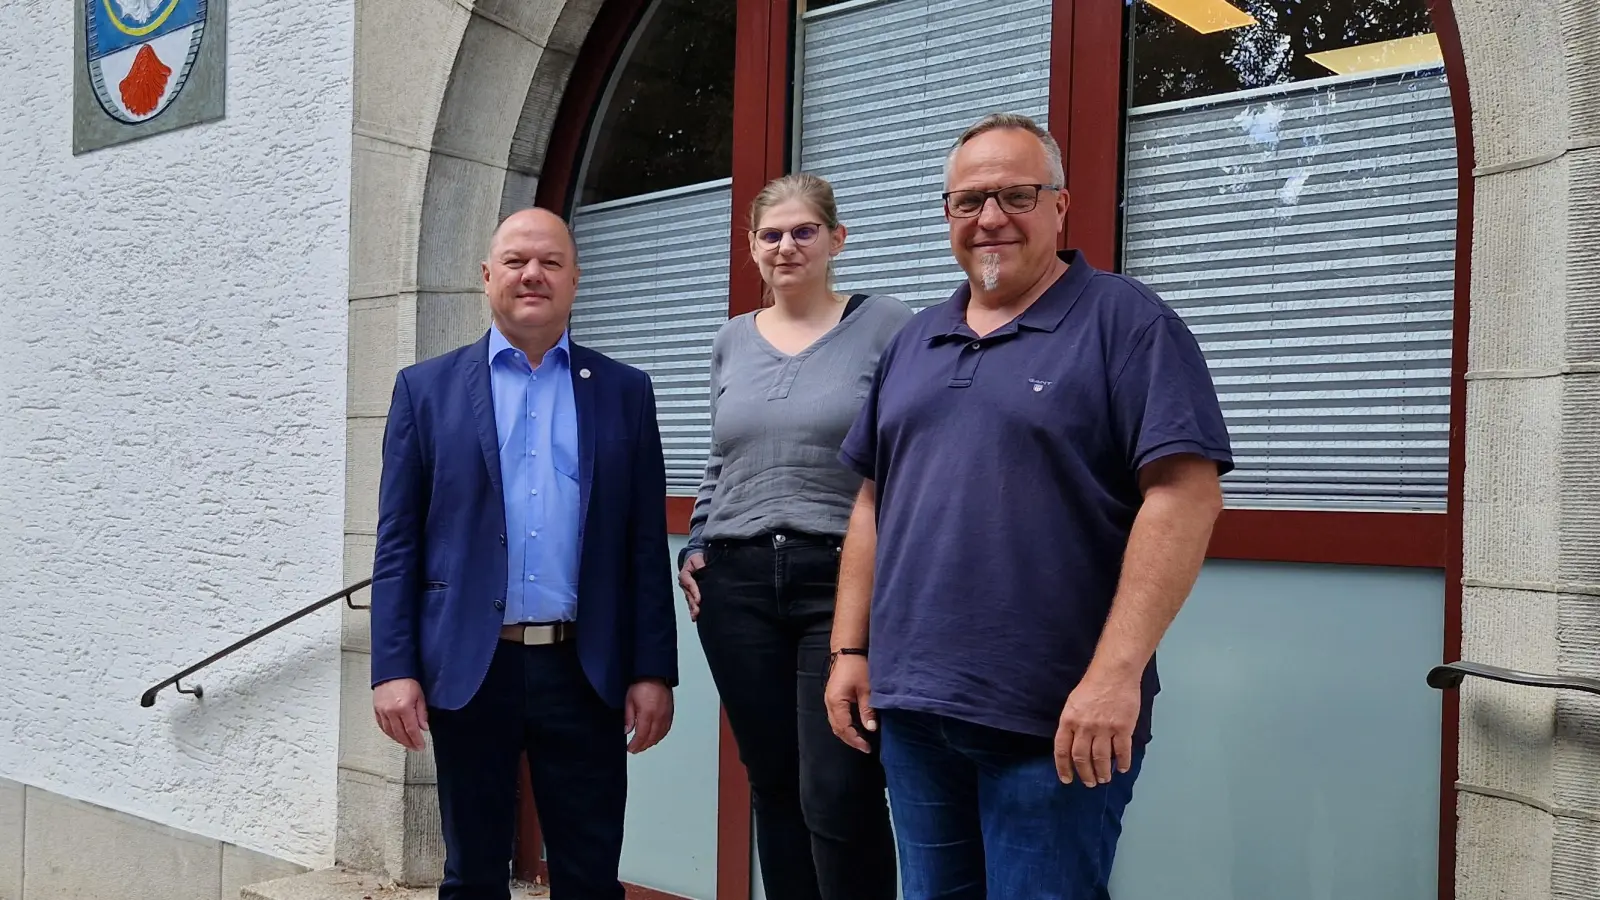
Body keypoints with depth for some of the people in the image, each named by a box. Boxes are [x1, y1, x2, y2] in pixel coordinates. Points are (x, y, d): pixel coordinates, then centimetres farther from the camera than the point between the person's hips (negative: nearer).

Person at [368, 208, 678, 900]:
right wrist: (394, 669, -5)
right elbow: (397, 544, 3)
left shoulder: (624, 392, 7)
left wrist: (654, 671, 0)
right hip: (469, 670, 0)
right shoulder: (426, 388, 6)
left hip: (585, 671, 1)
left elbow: (647, 546, 5)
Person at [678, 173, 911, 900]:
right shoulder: (731, 342, 14)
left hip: (846, 581, -5)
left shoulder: (886, 326, -1)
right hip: (738, 583, 5)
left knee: (838, 794, -6)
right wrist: (695, 549, 10)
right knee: (772, 784, 11)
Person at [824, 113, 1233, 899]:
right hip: (911, 706, 6)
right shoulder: (911, 343, 13)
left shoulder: (1125, 321, -6)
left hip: (1056, 719, -6)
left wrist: (1116, 671, -22)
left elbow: (1183, 495, -15)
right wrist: (850, 648, 9)